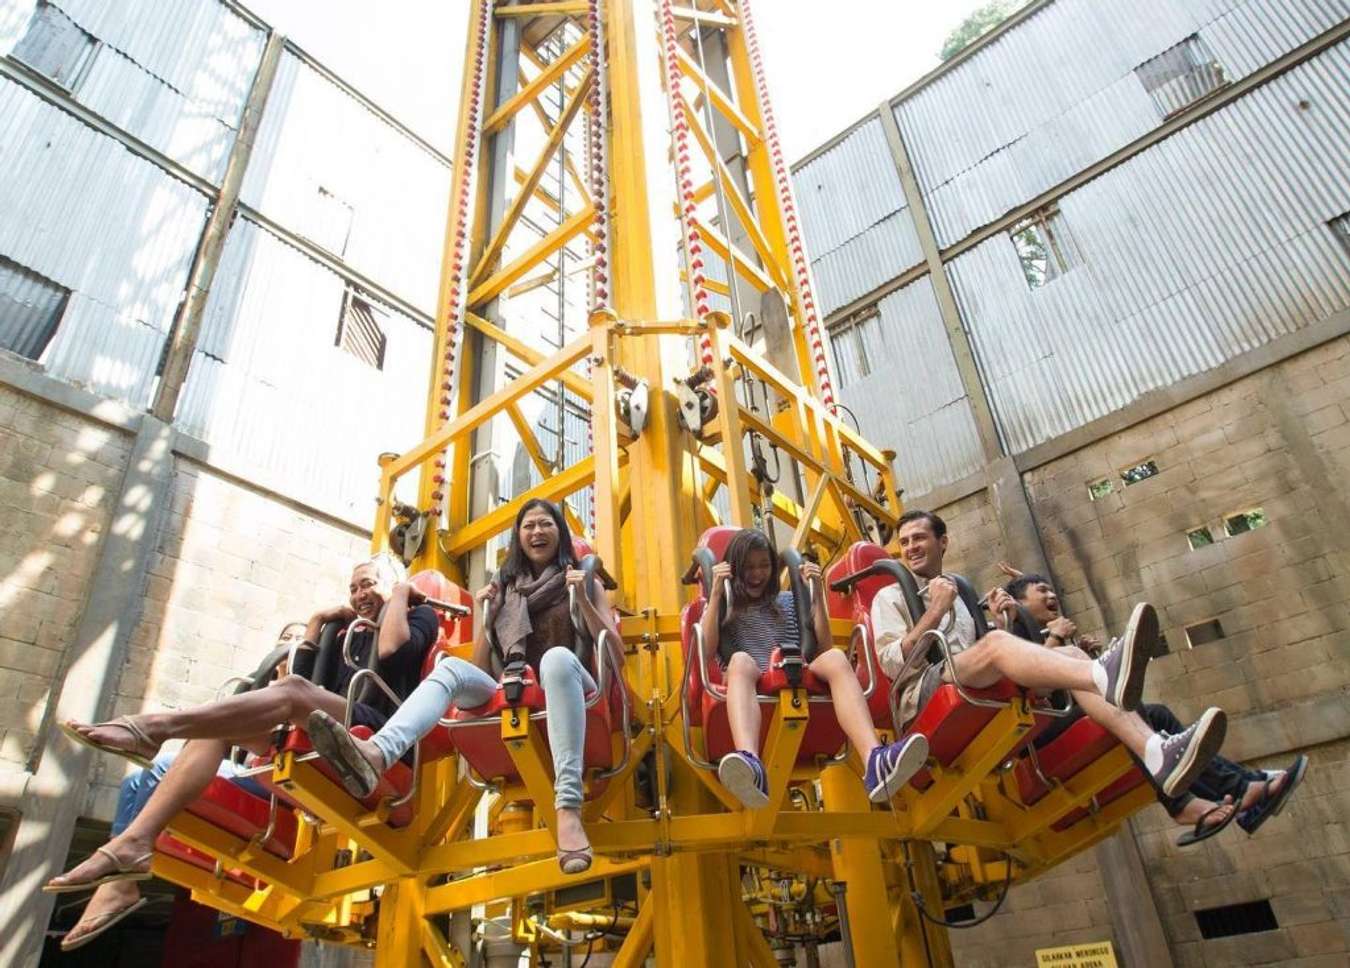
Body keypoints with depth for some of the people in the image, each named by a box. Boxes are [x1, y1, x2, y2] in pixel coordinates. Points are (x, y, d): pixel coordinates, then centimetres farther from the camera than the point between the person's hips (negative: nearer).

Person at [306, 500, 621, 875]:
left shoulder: (584, 582, 14)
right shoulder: (504, 589, 20)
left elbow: (617, 657, 2)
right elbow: (482, 670, 16)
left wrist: (582, 600, -7)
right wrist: (484, 615, 4)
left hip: (568, 691, -3)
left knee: (557, 657, -37)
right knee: (451, 667, -25)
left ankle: (568, 807, -51)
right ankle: (375, 754, -56)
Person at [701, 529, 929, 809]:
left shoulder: (788, 601, 28)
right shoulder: (723, 606, 22)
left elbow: (824, 647, 16)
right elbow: (707, 651, 2)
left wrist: (817, 593, 11)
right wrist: (716, 593, 0)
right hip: (752, 685, -2)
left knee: (836, 658, -30)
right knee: (740, 660, -37)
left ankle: (875, 761, -56)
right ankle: (750, 766, -66)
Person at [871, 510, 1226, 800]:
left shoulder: (961, 594, 30)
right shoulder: (890, 597, 14)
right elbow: (893, 664, -4)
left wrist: (1003, 620, 7)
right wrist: (936, 610, -8)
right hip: (925, 695, -5)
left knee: (1070, 654, -14)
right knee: (995, 642, -32)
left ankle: (1156, 752, -35)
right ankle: (1105, 677, -59)